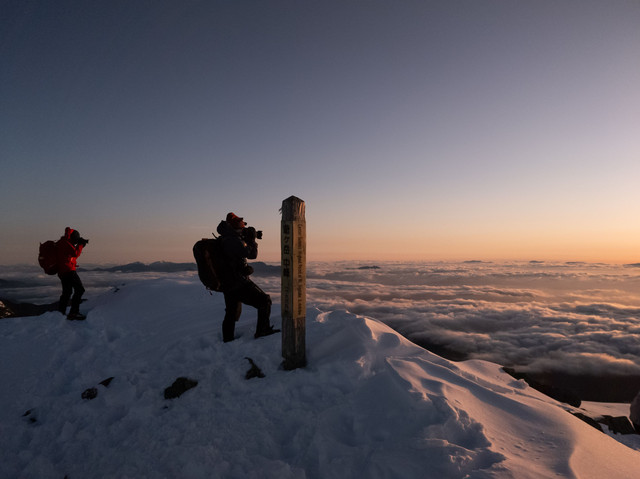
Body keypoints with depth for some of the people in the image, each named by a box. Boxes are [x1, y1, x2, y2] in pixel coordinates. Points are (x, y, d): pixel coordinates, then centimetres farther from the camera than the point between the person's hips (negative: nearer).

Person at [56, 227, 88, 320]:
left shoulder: (61, 243, 22)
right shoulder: (65, 243, -10)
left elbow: (73, 254, 25)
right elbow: (75, 253, -15)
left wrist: (80, 244, 16)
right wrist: (80, 245, -1)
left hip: (62, 272, 11)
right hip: (68, 270, -11)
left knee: (67, 292, 21)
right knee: (79, 289, -16)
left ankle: (60, 312, 29)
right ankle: (74, 312, -22)